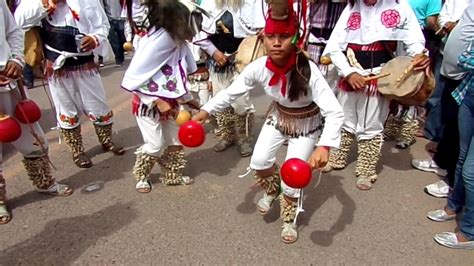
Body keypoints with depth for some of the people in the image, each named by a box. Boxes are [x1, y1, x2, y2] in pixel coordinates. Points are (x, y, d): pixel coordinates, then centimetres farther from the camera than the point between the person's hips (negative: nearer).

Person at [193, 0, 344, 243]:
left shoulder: (308, 71, -35)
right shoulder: (259, 67, -24)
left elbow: (335, 112, -39)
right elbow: (231, 92, -16)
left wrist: (324, 146, -54)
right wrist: (205, 111, -31)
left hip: (306, 124, -3)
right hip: (278, 117, 3)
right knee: (259, 162, -10)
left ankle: (290, 220, 27)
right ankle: (272, 191, 28)